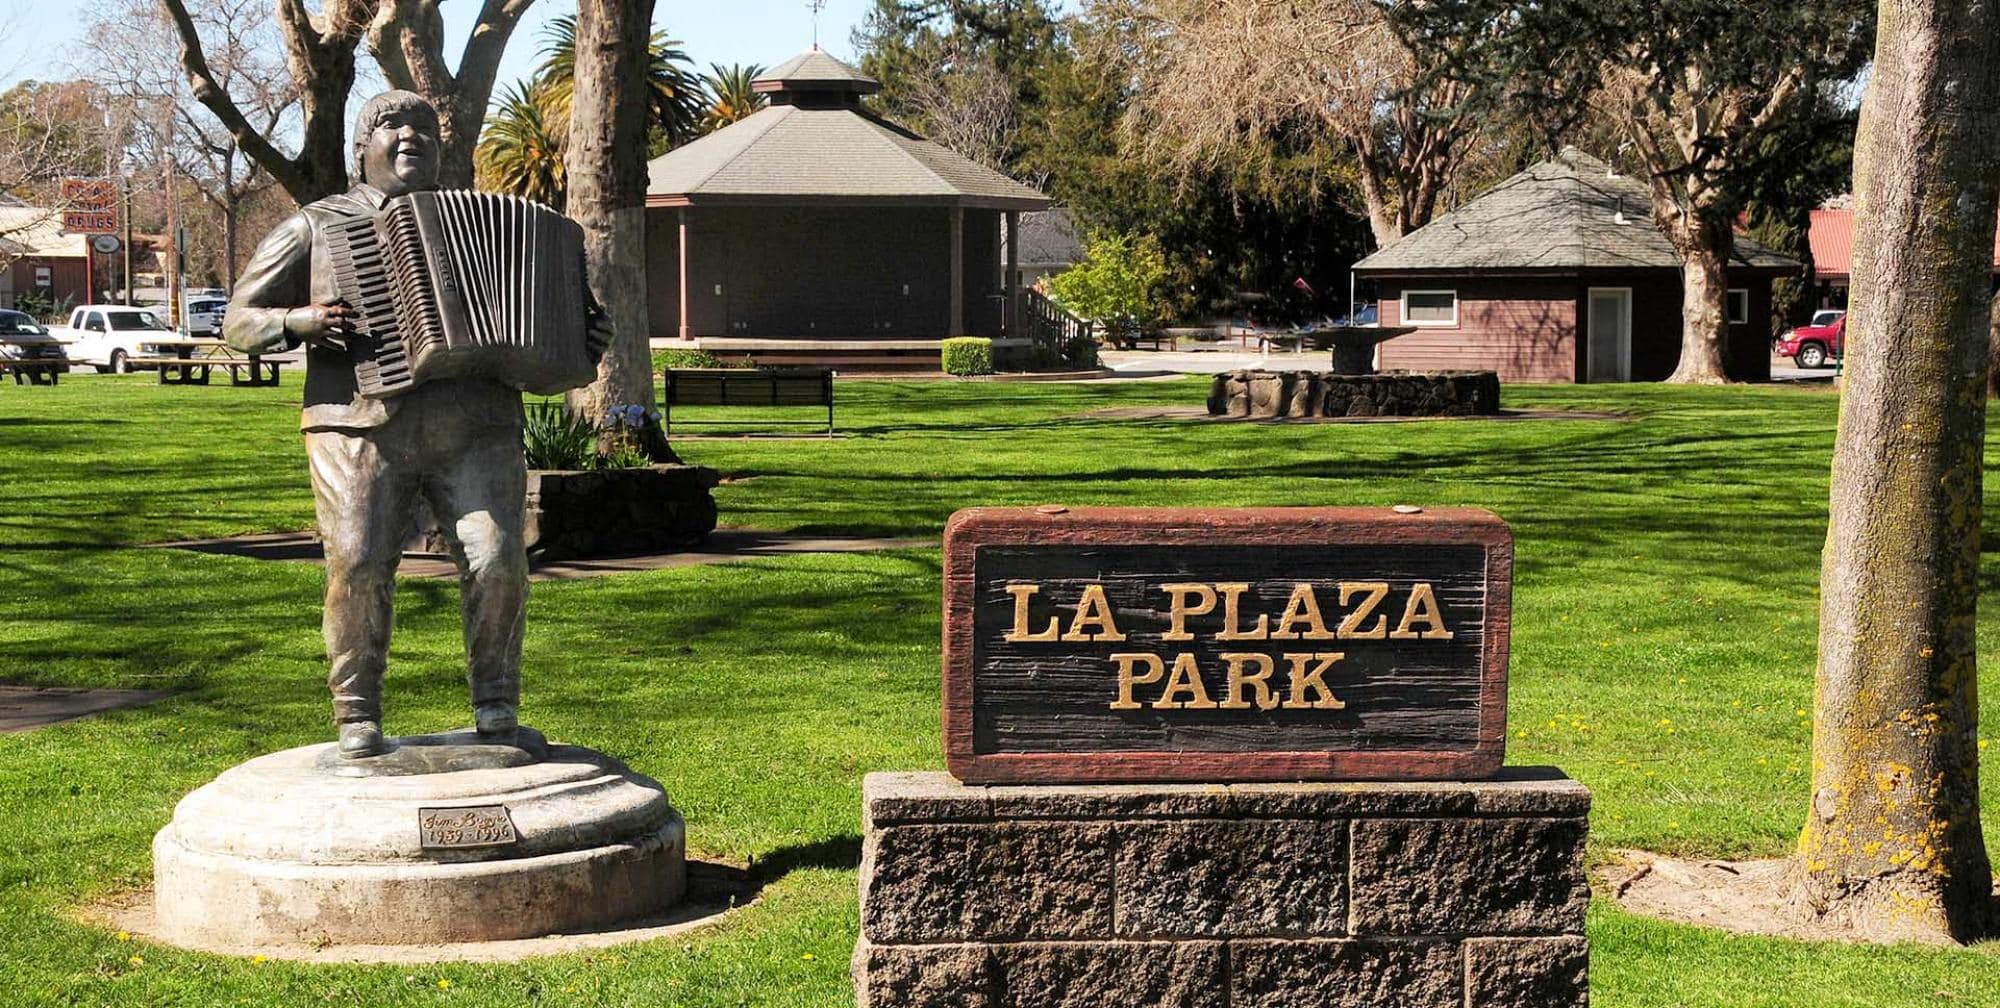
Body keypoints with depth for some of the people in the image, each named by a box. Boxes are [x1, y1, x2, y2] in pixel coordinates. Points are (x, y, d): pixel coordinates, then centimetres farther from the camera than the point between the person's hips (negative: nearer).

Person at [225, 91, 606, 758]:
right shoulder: (316, 226, 13)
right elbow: (240, 321, 11)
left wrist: (582, 338, 10)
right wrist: (300, 322, -10)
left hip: (474, 428, 2)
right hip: (362, 428, -2)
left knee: (497, 559, -14)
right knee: (358, 566, -16)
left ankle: (496, 713, -1)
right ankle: (357, 717, -2)